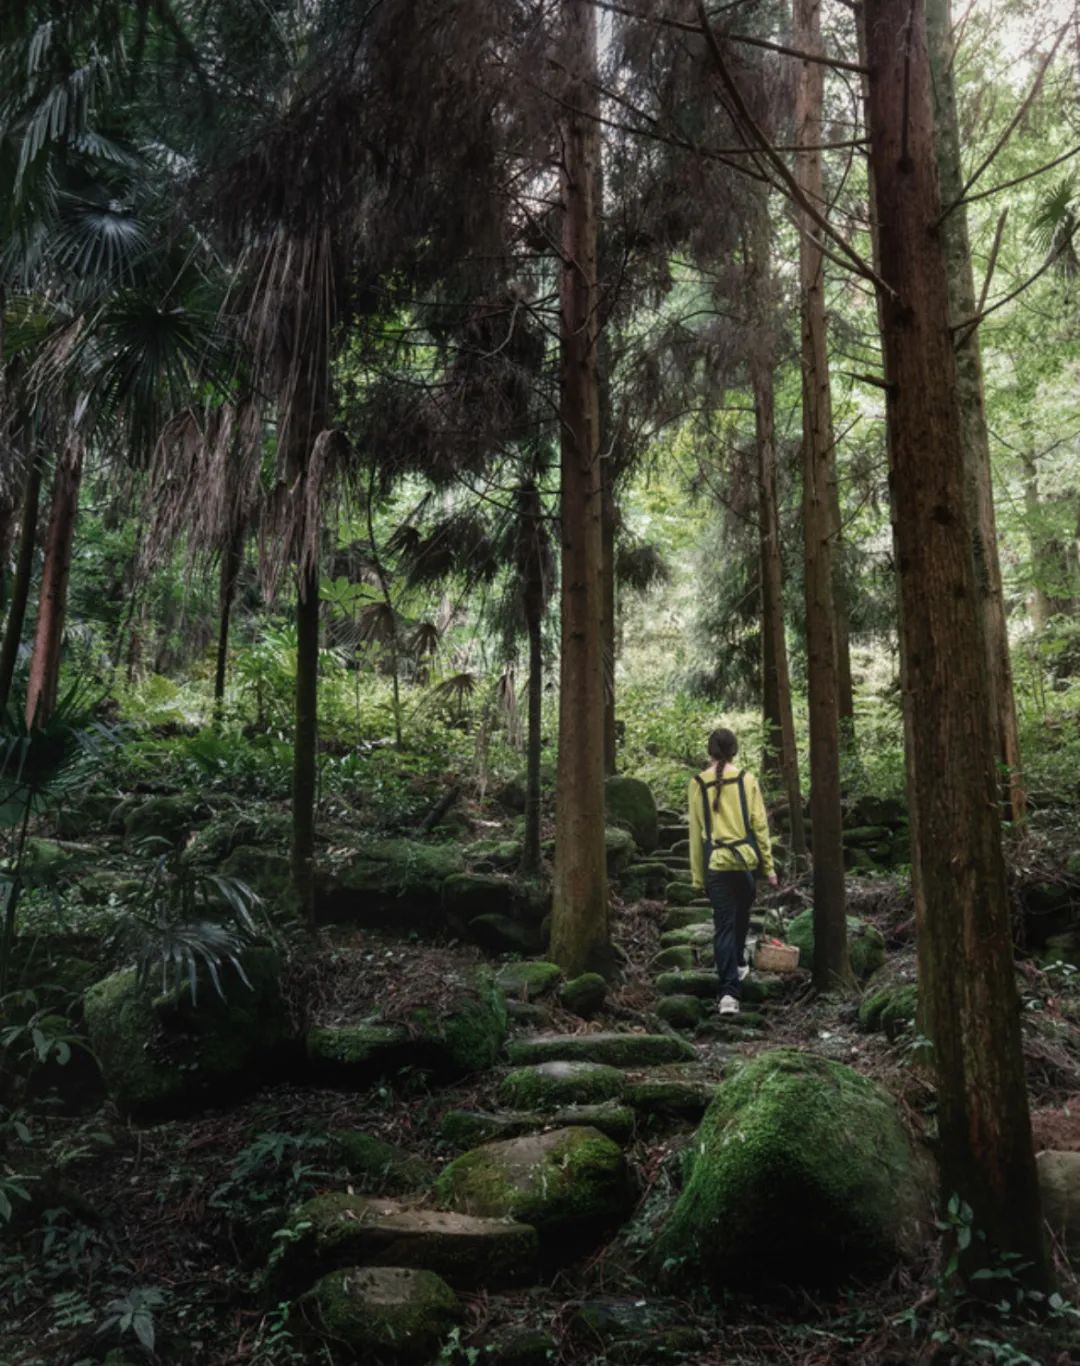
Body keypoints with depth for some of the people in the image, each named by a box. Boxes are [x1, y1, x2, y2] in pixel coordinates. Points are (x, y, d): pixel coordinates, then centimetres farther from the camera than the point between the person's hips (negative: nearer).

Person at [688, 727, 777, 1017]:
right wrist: (769, 865, 7)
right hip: (745, 858, 0)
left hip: (715, 863, 0)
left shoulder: (698, 784, -1)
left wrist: (697, 875, 9)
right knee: (741, 914, 24)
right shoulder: (746, 780, -3)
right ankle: (738, 964, 43)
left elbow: (696, 832, 2)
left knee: (723, 925, 2)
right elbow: (759, 824, -1)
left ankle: (729, 993, -5)